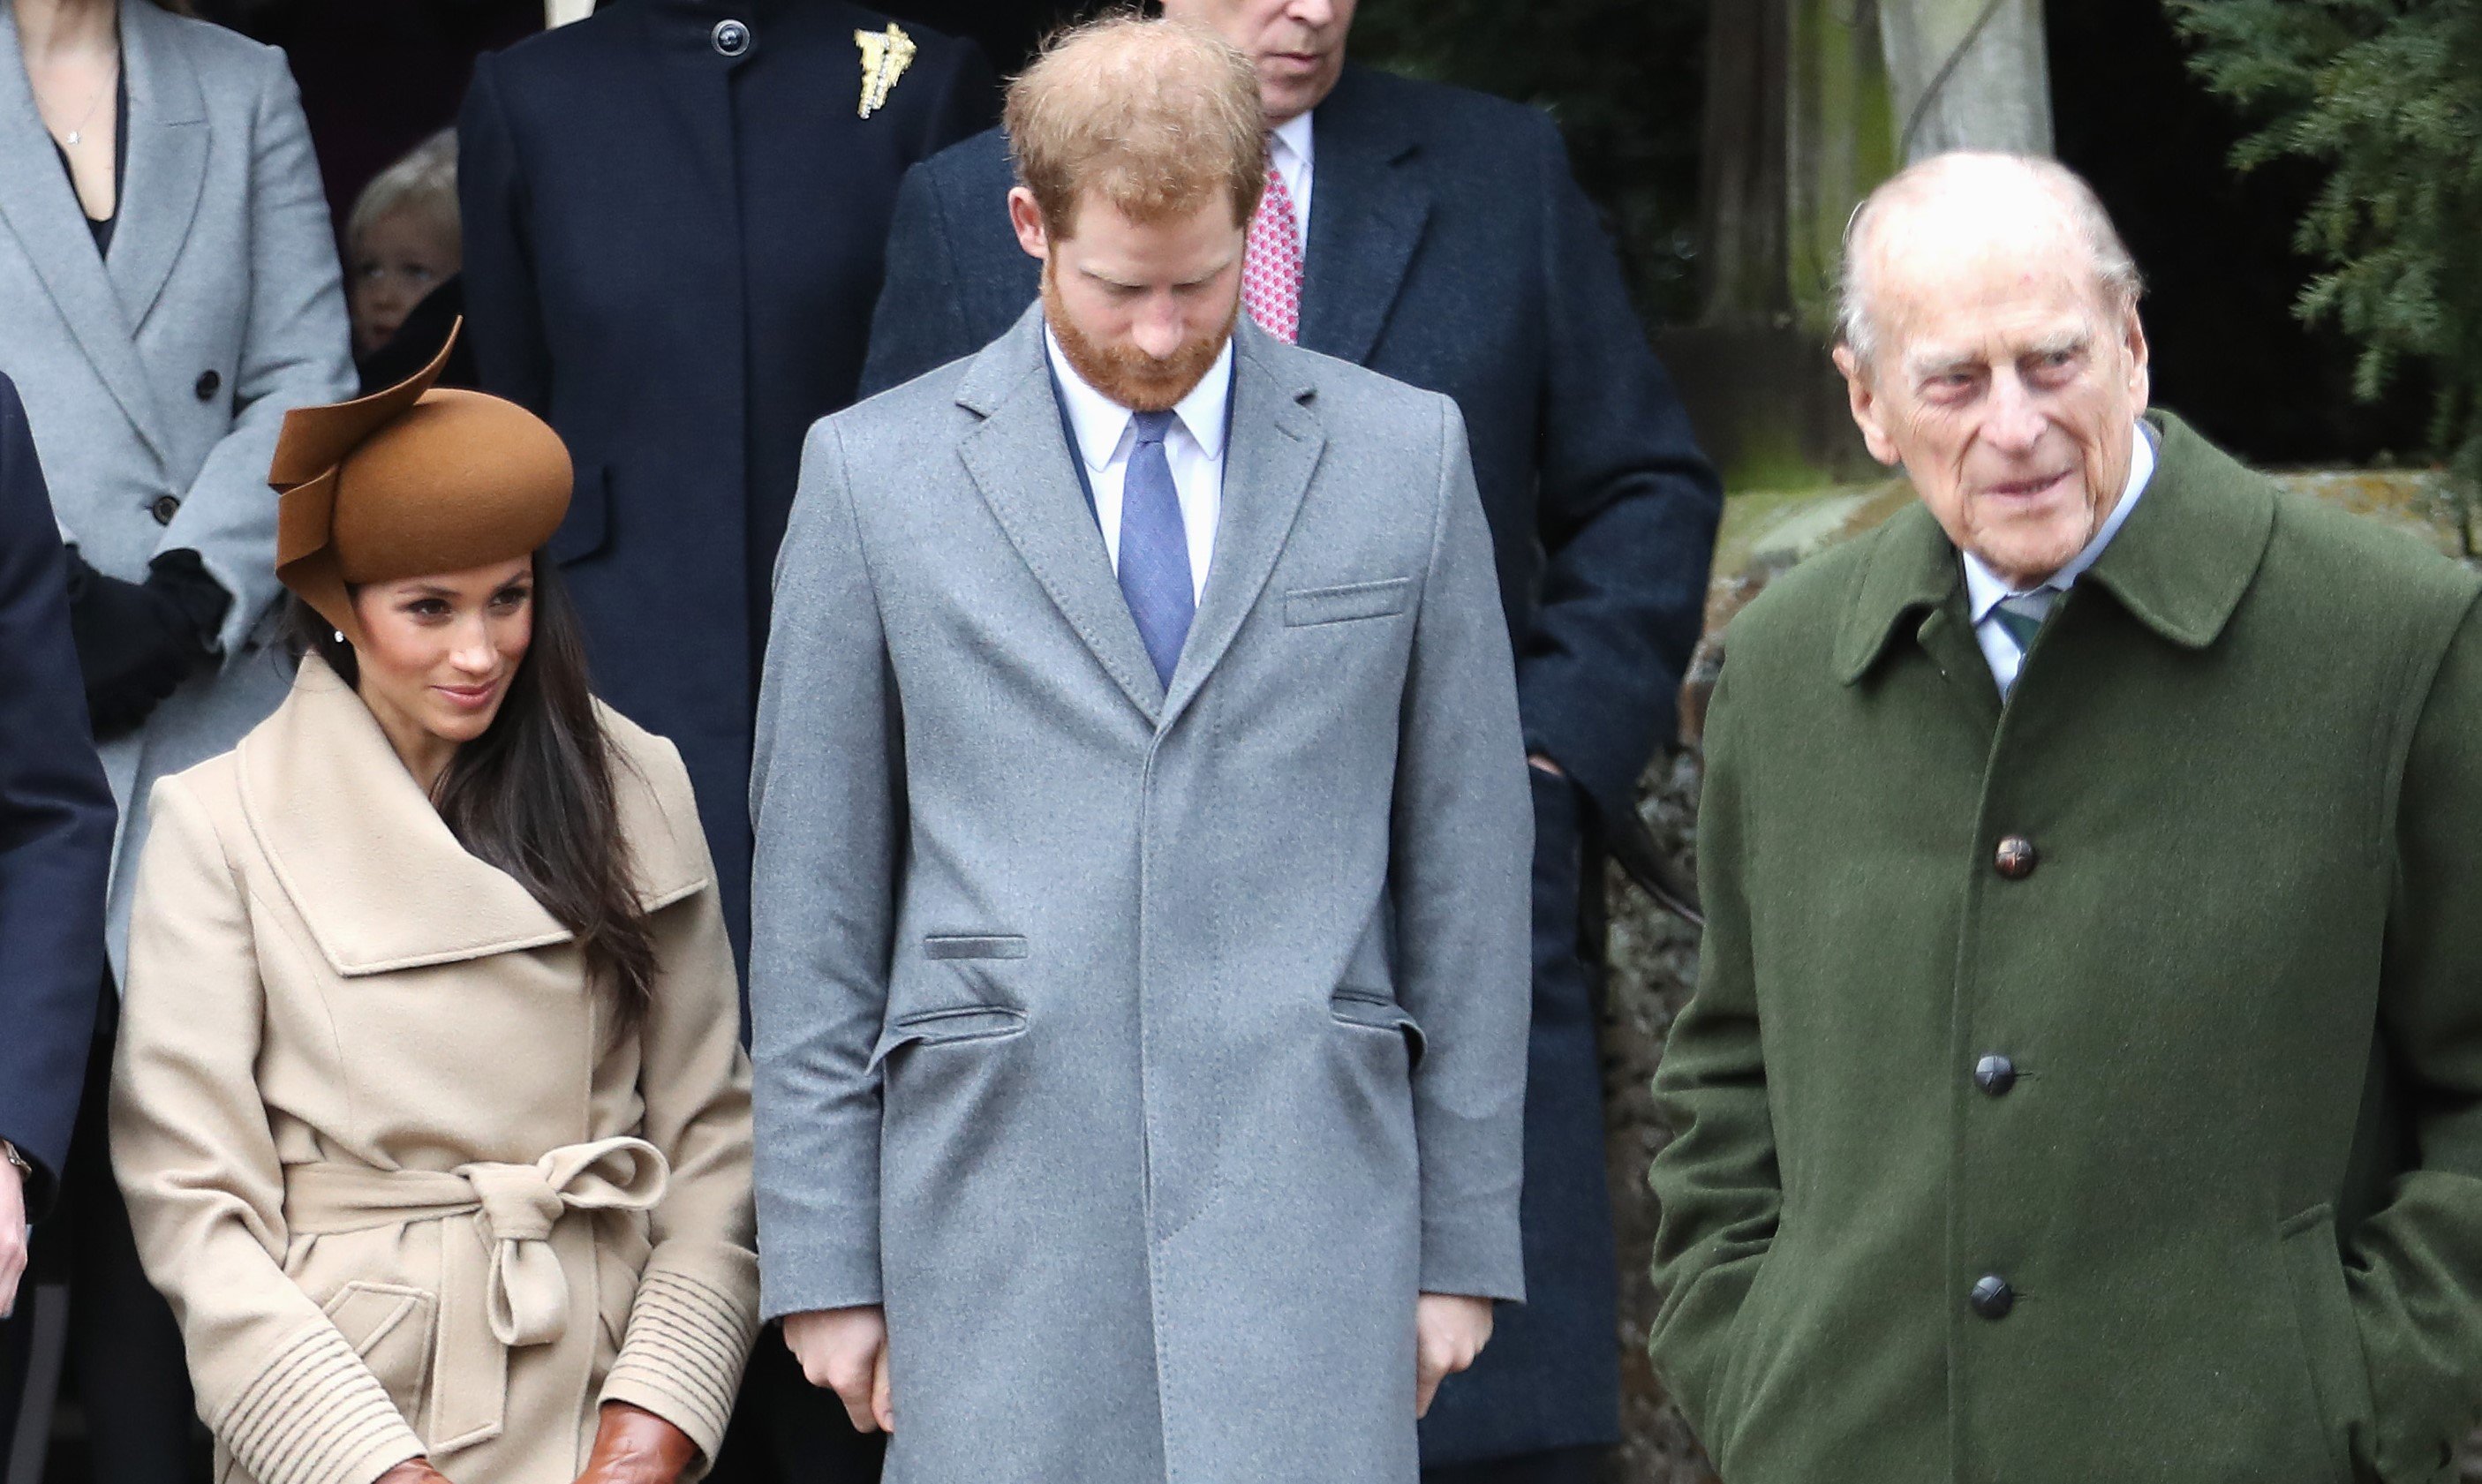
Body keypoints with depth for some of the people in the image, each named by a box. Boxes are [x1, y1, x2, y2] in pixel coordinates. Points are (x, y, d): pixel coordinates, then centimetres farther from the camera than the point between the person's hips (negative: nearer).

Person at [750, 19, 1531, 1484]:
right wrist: (824, 1259, 3)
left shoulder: (1405, 456, 7)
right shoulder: (875, 473, 5)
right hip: (997, 1216, 0)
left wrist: (1465, 1239, 8)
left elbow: (1468, 868, 10)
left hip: (1306, 1199, 0)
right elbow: (814, 897, 6)